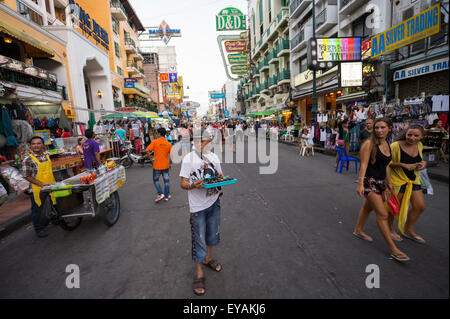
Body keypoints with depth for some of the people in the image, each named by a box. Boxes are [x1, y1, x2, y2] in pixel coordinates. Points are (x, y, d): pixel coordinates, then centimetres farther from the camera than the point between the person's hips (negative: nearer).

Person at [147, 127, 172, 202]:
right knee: (166, 180, 12)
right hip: (165, 165, 2)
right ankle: (167, 196, 19)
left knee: (156, 180, 16)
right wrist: (170, 164, 13)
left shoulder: (155, 142, -9)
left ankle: (160, 194, 5)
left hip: (157, 165, -2)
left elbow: (147, 150, -13)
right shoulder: (168, 144, -1)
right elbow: (171, 156, 0)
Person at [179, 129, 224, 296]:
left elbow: (220, 175, 14)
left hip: (214, 202, 5)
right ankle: (199, 273, 24)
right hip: (197, 206, -5)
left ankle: (208, 259, 47)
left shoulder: (214, 157, 4)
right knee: (198, 240, 4)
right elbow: (183, 183, -12)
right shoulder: (189, 158, -12)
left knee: (212, 234, 22)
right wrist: (193, 185, -33)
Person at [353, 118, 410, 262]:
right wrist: (360, 184, -22)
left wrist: (389, 182, 20)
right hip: (369, 181, -8)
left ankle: (358, 231, 41)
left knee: (368, 207, 21)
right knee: (382, 214, -7)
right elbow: (364, 164, -17)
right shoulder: (369, 143, -13)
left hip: (380, 182, 8)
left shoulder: (387, 145, 9)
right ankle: (393, 249, 2)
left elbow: (386, 166, 18)